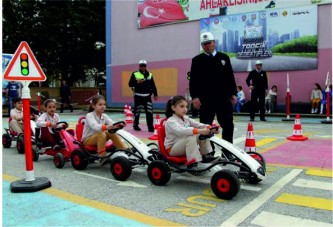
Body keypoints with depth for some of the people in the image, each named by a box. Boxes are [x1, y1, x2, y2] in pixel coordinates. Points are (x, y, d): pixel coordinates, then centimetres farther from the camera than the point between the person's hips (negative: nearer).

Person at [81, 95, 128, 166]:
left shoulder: (104, 116, 1)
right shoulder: (89, 116, -17)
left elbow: (112, 123, -17)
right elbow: (94, 126, -37)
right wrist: (106, 127, -56)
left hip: (98, 138, 5)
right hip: (87, 140, -5)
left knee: (112, 132, -19)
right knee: (102, 134, -34)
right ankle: (102, 157, -32)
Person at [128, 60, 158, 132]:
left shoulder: (149, 74, 8)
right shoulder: (135, 74, -2)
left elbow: (153, 85, 11)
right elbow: (130, 84, -4)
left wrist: (155, 94, 8)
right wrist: (137, 82, -21)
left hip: (147, 96, 2)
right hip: (138, 96, -2)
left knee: (149, 112, -5)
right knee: (137, 111, 7)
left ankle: (150, 127, -1)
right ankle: (135, 125, 24)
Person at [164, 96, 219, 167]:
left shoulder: (186, 118, 8)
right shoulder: (171, 121, -20)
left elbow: (197, 124, -2)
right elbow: (181, 131, -38)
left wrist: (209, 127, -22)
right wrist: (199, 131, -49)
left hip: (184, 144, 8)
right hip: (172, 148, -8)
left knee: (203, 134, -7)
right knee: (191, 138, -34)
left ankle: (206, 155, 0)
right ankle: (193, 161, -34)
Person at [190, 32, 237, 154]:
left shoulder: (224, 57, 12)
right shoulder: (197, 60, 5)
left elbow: (230, 77, 12)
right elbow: (193, 80, 0)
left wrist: (233, 93, 6)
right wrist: (194, 96, -10)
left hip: (223, 98, 2)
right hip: (205, 99, -2)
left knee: (228, 125, 4)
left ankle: (228, 150, 16)